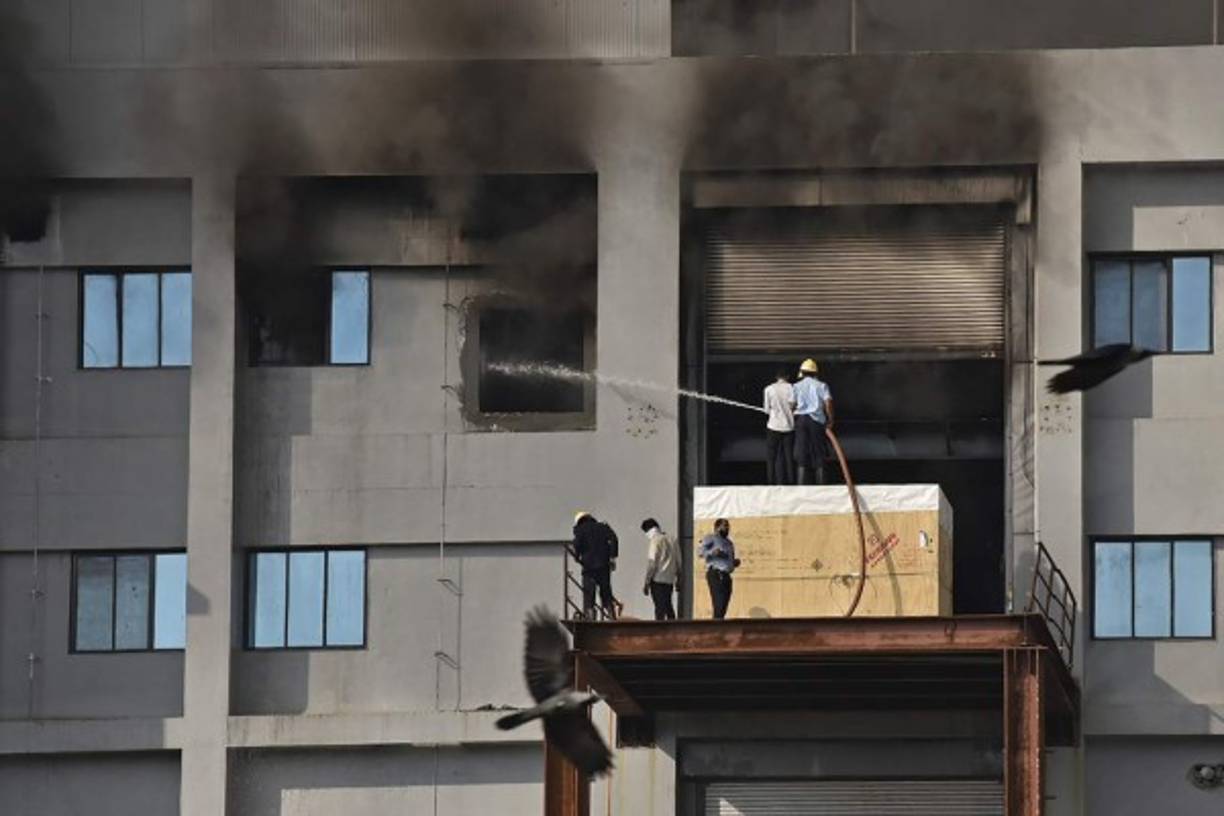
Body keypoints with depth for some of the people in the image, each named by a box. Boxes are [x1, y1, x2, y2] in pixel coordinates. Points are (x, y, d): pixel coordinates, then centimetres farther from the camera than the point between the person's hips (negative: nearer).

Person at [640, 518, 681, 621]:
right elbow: (678, 562, 13)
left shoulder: (655, 541, -10)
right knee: (668, 606, 15)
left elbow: (652, 564, -14)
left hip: (658, 579, -7)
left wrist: (646, 583, -10)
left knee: (659, 607, -5)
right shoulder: (672, 540, 10)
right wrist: (678, 580, 21)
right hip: (670, 580, 7)